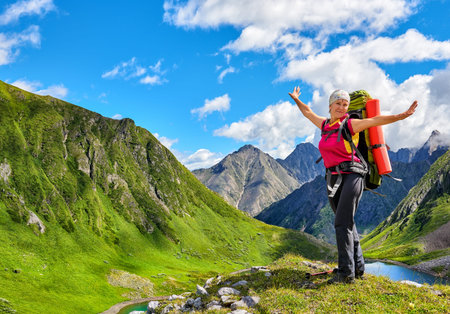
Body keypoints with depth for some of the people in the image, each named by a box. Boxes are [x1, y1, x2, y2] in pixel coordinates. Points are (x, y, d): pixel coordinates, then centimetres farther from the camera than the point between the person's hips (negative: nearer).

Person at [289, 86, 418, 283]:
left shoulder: (349, 125, -3)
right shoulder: (325, 125, 14)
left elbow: (375, 120, -15)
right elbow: (308, 112, 31)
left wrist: (401, 116, -26)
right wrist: (296, 99, 39)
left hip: (351, 176, -6)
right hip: (334, 179, 6)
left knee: (342, 223, -13)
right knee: (347, 225, 10)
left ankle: (346, 272, -8)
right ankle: (358, 268, 20)